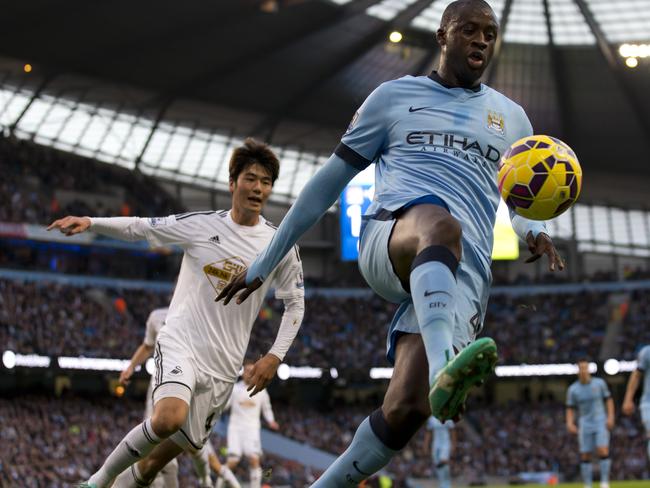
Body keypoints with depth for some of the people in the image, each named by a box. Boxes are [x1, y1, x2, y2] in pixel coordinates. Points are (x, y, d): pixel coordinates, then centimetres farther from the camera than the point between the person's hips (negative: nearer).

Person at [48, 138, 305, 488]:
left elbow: (295, 303, 11)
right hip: (180, 344, -3)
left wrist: (274, 357, 0)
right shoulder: (201, 225, -2)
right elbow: (138, 228, 5)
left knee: (175, 450, 6)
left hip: (222, 366, 3)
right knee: (169, 417, -31)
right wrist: (89, 222, -11)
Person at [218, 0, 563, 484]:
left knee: (405, 409, -23)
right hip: (389, 238, -2)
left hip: (462, 277, 2)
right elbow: (330, 180, 20)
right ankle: (442, 367, -66)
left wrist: (534, 232, 7)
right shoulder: (395, 96, 19)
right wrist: (265, 263, 18)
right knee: (440, 224, -42)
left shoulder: (512, 118, 26)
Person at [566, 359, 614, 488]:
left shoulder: (599, 383, 0)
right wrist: (569, 424, -11)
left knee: (603, 452, -16)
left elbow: (608, 400, 8)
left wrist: (611, 417, -4)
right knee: (585, 456, -1)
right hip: (585, 425, 1)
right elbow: (570, 409, 6)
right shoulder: (573, 389, 0)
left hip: (601, 423, -1)